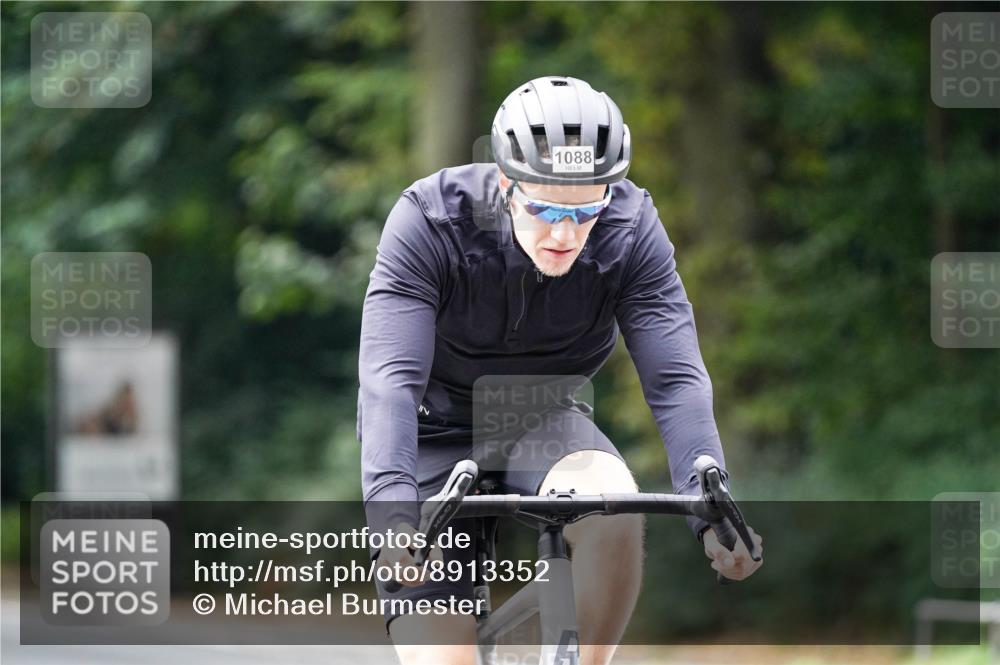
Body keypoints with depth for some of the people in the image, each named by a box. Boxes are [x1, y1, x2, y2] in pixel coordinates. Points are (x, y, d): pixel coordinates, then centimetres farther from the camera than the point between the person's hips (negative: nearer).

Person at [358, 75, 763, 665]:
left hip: (545, 427, 2)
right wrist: (392, 512, -50)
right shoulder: (430, 221, -26)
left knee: (614, 503, -34)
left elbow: (676, 380, -25)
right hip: (440, 434, -2)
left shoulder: (631, 230, -20)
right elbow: (390, 379, -34)